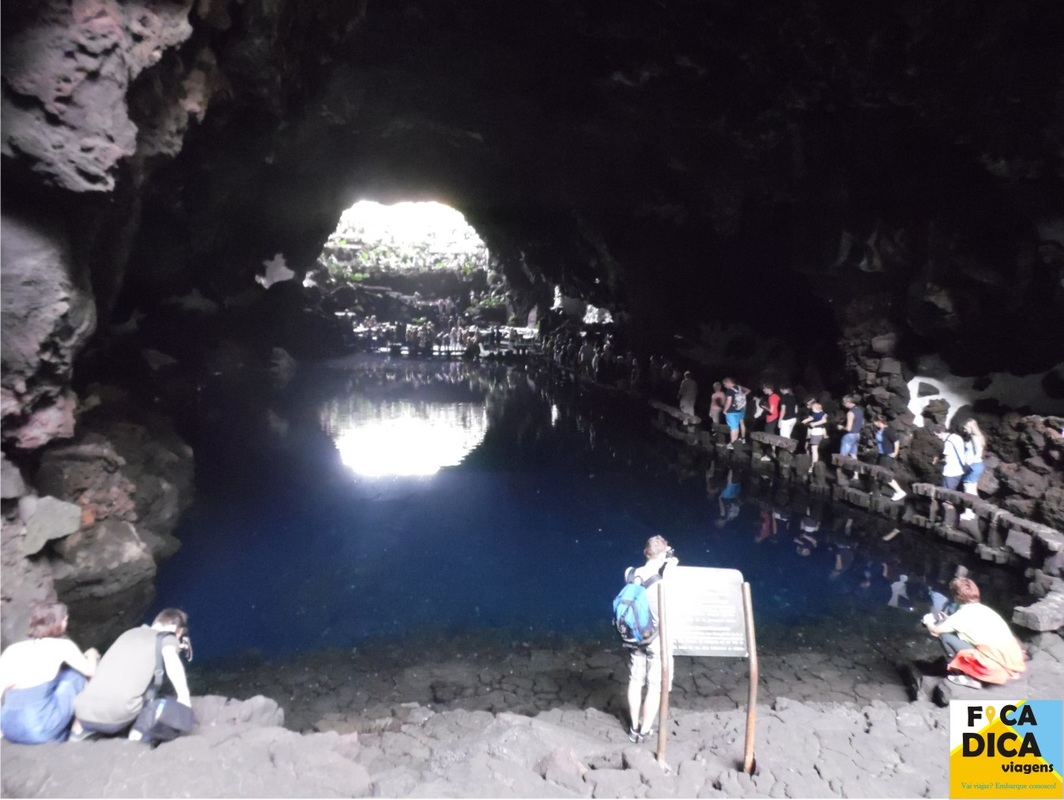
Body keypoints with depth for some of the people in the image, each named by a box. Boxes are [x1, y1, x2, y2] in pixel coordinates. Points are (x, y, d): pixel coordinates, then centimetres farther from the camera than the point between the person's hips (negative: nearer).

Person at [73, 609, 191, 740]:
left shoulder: (130, 633, 27)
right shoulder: (168, 638, 11)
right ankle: (139, 730, -2)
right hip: (116, 718, -6)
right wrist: (184, 697, -12)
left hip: (83, 715, 6)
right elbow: (171, 660, -12)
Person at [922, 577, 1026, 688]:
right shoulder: (985, 610, 16)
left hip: (993, 666, -8)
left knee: (945, 635, -2)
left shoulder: (962, 614, -5)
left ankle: (970, 677, 1)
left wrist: (929, 621, 17)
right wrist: (949, 621, 33)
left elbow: (935, 631, -4)